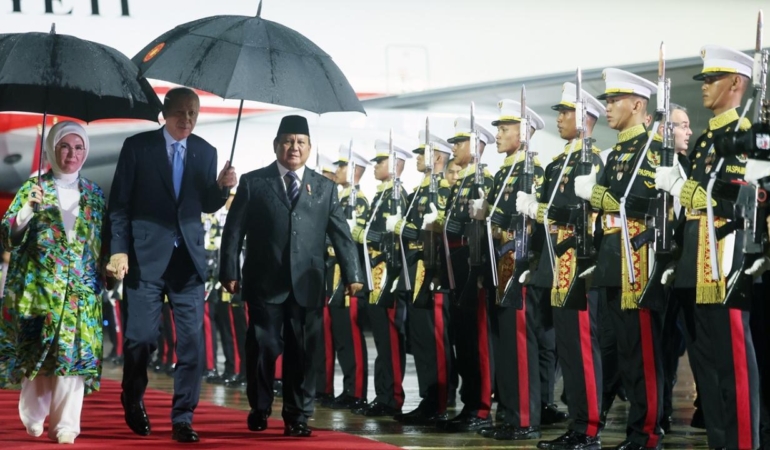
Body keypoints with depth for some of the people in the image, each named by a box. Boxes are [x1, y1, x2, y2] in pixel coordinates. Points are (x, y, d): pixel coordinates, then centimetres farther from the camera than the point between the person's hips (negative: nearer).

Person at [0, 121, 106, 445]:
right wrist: (29, 210, -17)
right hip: (38, 284, -1)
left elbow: (103, 241, 15)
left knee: (74, 350, -8)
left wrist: (103, 276, 2)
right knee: (35, 350, 0)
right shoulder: (33, 187, 4)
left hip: (81, 289, 1)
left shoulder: (94, 194, 11)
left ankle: (66, 424, -7)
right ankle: (34, 417, 15)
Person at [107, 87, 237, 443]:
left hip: (188, 257, 3)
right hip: (145, 255, -3)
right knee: (142, 336, -1)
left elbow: (207, 207, 14)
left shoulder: (206, 152, 9)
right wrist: (119, 250, -9)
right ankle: (133, 400, 27)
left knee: (191, 339, -3)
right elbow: (119, 202, -1)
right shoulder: (137, 146, 0)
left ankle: (183, 419, 5)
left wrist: (221, 186, -7)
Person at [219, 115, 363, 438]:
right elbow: (233, 231, 4)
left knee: (302, 351, 1)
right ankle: (259, 410, 19)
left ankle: (297, 417, 9)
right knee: (263, 348, 2)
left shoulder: (324, 188, 12)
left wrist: (352, 274, -1)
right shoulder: (253, 183, 7)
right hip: (265, 284, -1)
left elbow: (341, 235, 8)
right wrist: (230, 272, -3)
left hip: (307, 285, 1)